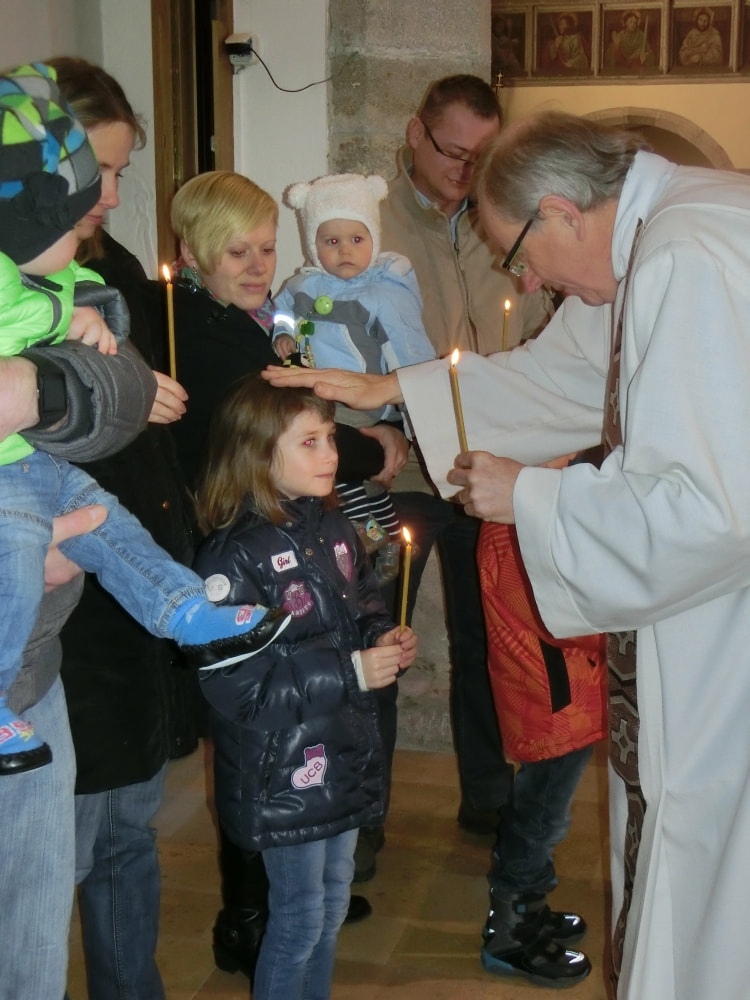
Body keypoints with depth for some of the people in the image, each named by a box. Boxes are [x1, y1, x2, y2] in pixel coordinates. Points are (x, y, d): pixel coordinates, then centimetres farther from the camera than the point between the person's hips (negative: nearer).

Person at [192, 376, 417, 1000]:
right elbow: (236, 682, -25)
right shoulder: (234, 555, -20)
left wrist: (387, 642, -4)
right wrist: (348, 672, -25)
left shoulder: (335, 529, 3)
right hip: (283, 771, -7)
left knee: (334, 899, 20)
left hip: (347, 755, 7)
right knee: (300, 915, 6)